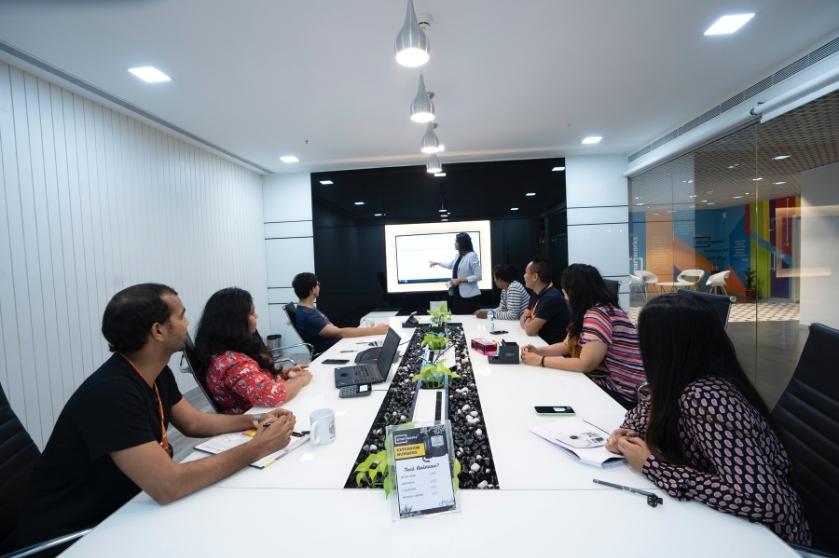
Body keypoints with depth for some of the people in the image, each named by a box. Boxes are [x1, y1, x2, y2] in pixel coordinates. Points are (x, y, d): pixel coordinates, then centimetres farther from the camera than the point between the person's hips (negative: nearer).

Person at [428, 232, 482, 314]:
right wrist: (437, 263, 40)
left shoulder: (472, 256, -15)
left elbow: (477, 276, -18)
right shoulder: (458, 255, 11)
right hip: (457, 294, 8)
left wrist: (460, 280, -19)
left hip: (469, 296, -8)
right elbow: (451, 265, 33)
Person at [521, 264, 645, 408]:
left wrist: (540, 361, -20)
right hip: (603, 382, 8)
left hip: (619, 394, -8)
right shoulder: (586, 312, 8)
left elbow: (585, 364, -28)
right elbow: (566, 345, 12)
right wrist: (538, 351, -5)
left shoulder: (599, 314, -23)